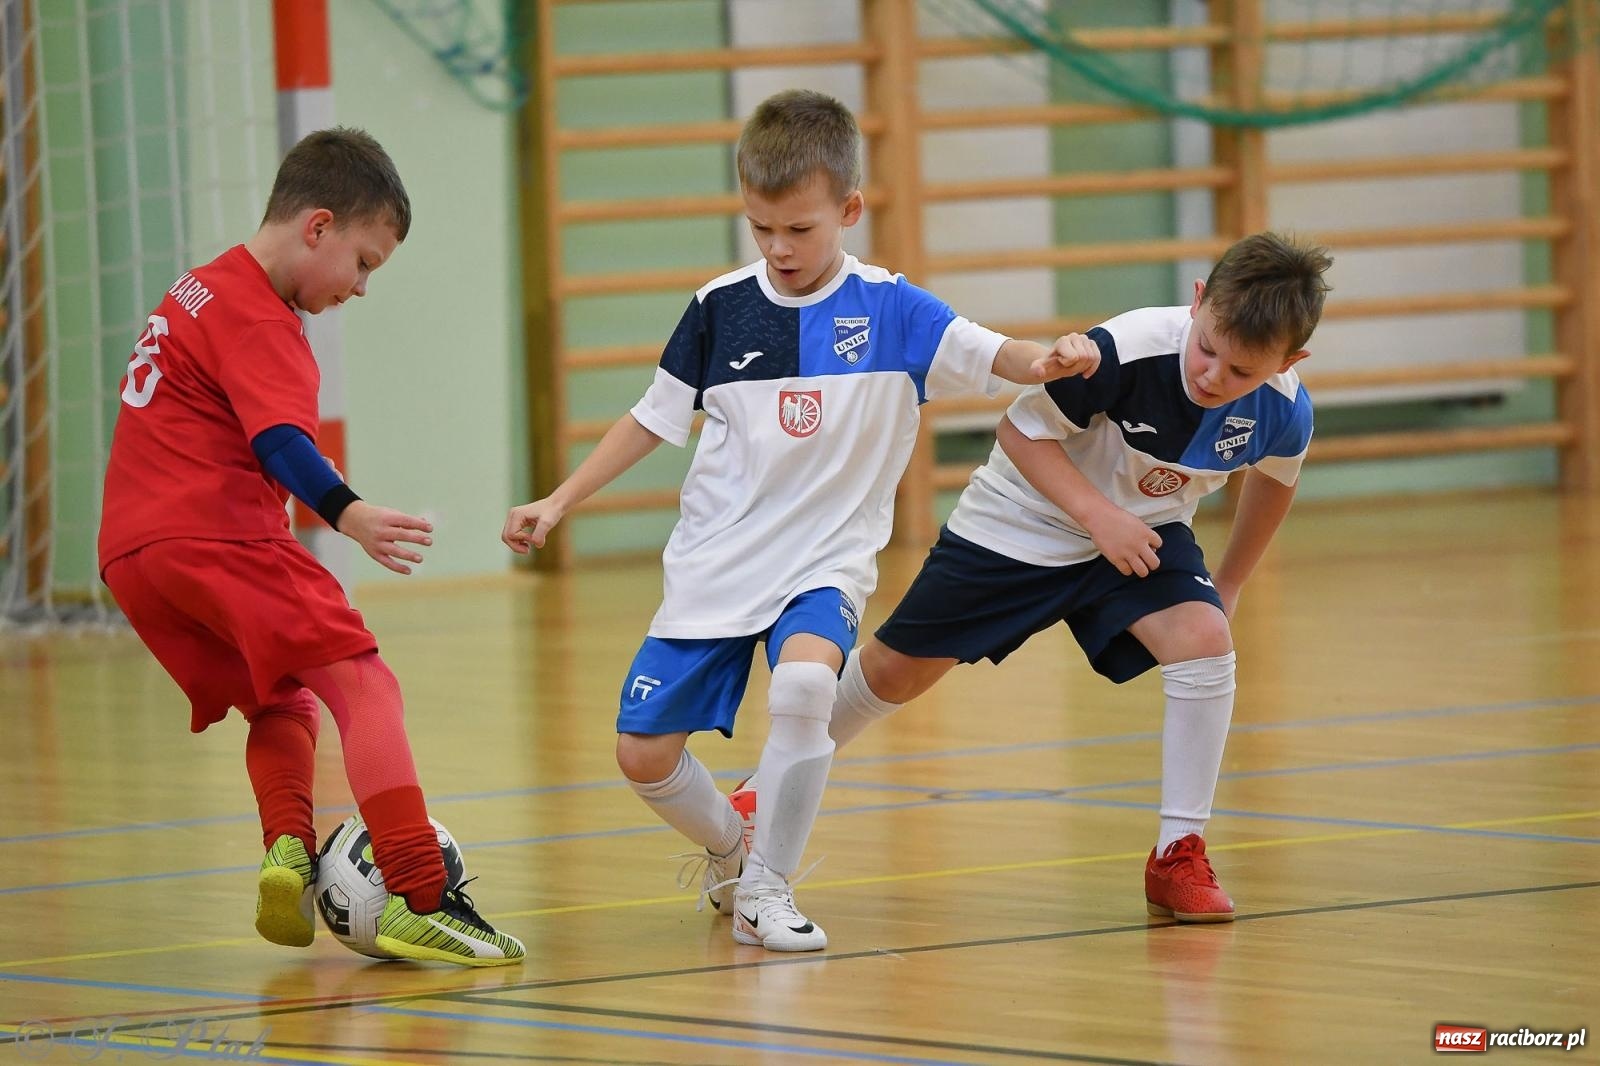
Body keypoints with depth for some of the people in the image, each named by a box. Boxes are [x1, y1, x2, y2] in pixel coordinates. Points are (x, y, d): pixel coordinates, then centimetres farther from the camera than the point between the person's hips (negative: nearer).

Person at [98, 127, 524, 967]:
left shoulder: (199, 292, 25)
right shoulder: (255, 315, -6)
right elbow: (282, 441, -23)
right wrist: (347, 514, -38)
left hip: (130, 551, 10)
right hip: (219, 537, -10)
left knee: (283, 708, 22)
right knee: (363, 686, -13)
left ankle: (288, 853, -4)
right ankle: (420, 901, -25)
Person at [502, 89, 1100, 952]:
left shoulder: (887, 311, -5)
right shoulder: (721, 307, 1)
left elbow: (986, 355, -16)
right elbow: (654, 418, 11)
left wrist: (1048, 359, -39)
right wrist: (557, 504, 7)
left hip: (823, 564, -3)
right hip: (711, 565, 3)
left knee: (804, 681, -33)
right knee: (643, 753, -2)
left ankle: (766, 888, -14)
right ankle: (726, 853, 31)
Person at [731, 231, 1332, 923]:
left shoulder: (1284, 411, -23)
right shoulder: (1128, 351, -37)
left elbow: (1273, 478, 4)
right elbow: (1021, 429, -22)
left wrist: (1227, 587, 10)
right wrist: (1098, 515, -32)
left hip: (1143, 534, 2)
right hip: (1021, 525, -2)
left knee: (1204, 642, -25)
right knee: (898, 670, 9)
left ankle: (1179, 855, -12)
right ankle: (766, 793, 35)